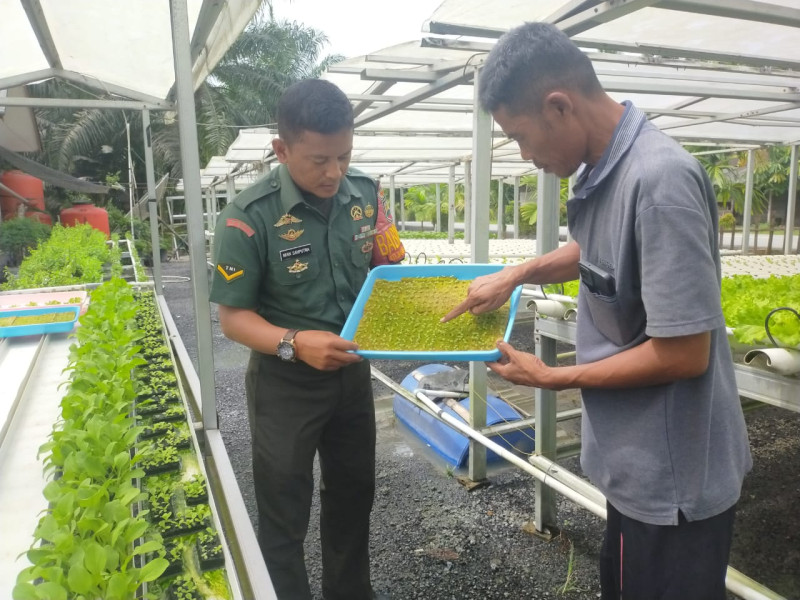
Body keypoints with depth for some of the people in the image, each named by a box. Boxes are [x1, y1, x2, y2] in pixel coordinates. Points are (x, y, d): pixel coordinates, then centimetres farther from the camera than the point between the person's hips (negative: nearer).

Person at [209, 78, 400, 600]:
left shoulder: (366, 194, -7)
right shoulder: (249, 217, -22)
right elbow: (234, 317, -17)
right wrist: (294, 343, -33)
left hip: (353, 369, 6)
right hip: (285, 381, -5)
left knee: (354, 495, 23)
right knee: (284, 515, 11)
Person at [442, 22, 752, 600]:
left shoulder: (659, 179, -29)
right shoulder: (605, 169, -1)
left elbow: (684, 354, -27)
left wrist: (552, 378, -15)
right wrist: (516, 273, 5)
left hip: (674, 475, -8)